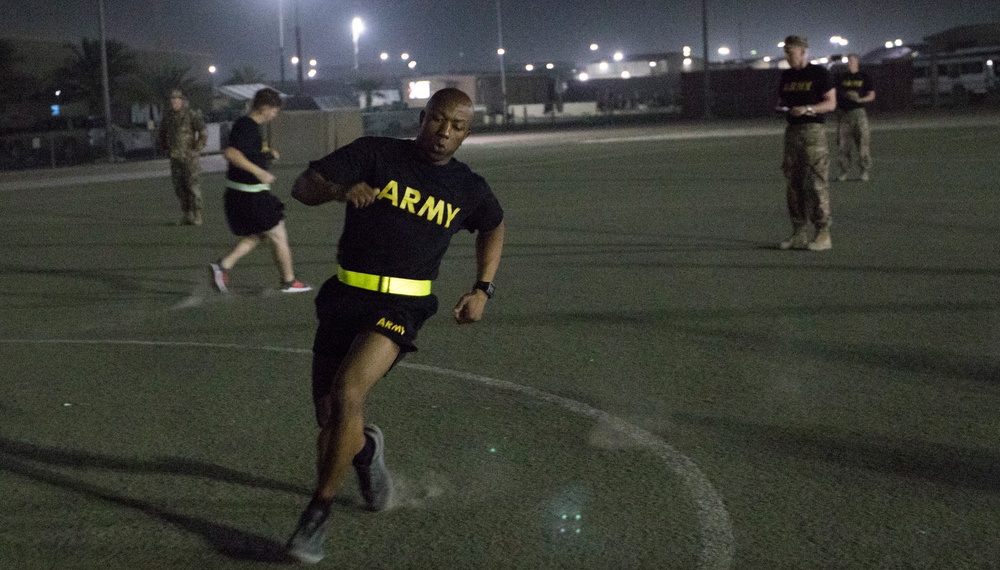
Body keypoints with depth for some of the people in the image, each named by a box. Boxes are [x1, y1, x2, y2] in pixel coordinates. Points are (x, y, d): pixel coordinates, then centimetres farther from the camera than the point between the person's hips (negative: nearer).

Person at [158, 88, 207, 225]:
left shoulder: (192, 114, -8)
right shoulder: (168, 115, 8)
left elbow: (203, 133, -10)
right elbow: (163, 133, 25)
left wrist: (197, 150, -13)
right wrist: (166, 148, 16)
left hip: (190, 157, -5)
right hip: (175, 157, 5)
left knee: (193, 186, -4)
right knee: (179, 187, 5)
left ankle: (196, 215, 2)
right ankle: (186, 215, 14)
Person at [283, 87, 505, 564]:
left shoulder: (468, 189, 5)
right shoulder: (375, 154, -2)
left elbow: (493, 225, 26)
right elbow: (303, 187, -6)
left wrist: (483, 288, 13)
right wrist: (339, 189, -29)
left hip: (400, 306, -1)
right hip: (345, 296, 2)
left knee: (347, 396, -24)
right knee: (328, 418, 7)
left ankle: (318, 512, -10)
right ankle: (366, 447, 45)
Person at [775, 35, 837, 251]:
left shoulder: (819, 73, -3)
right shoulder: (787, 75, 15)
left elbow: (831, 103, -5)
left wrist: (807, 109, -19)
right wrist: (781, 106, 0)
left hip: (813, 130, -6)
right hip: (792, 130, 6)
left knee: (817, 183, -8)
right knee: (793, 183, 4)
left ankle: (823, 234, -5)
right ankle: (799, 233, 9)